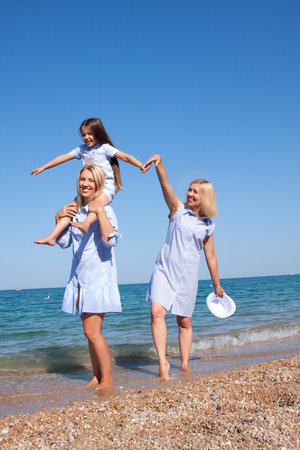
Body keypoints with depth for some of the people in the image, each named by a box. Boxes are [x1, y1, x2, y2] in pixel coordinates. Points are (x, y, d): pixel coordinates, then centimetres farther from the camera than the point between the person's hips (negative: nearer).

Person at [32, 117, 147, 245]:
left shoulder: (105, 148, 1)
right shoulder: (81, 149, 16)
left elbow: (125, 157, -7)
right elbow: (63, 157, 21)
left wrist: (141, 165, -23)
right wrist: (43, 167, 23)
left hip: (106, 186, -5)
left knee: (98, 202, -38)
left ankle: (86, 224, -65)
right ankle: (52, 237, -15)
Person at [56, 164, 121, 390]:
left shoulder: (105, 210, -9)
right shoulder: (75, 210, 12)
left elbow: (111, 239, -24)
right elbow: (64, 242, 13)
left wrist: (100, 212, -23)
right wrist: (59, 218, 1)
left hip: (98, 276, -7)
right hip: (80, 277, 7)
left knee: (92, 332, -9)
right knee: (91, 332, 13)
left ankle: (107, 379, 5)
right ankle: (97, 377, 23)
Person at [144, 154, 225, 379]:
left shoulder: (207, 225, 7)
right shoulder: (178, 209, 1)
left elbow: (211, 256, 14)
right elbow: (165, 184, -15)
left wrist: (217, 284, 19)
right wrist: (159, 163, -33)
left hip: (188, 275, 2)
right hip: (164, 270, -2)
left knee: (185, 322, 8)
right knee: (157, 312, -20)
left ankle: (185, 365, 22)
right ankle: (163, 363, -16)